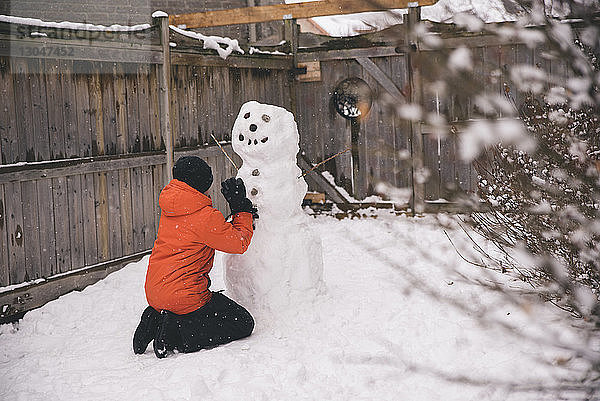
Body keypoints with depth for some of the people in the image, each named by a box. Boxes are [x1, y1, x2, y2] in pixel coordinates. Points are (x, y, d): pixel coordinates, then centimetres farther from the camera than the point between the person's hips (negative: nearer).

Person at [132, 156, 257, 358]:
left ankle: (156, 320, 7)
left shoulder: (169, 209, 6)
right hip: (183, 295, -8)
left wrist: (242, 210, 8)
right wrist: (242, 209, 4)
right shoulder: (205, 216, -19)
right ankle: (179, 334, -10)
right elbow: (239, 244, -5)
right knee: (243, 323, 3)